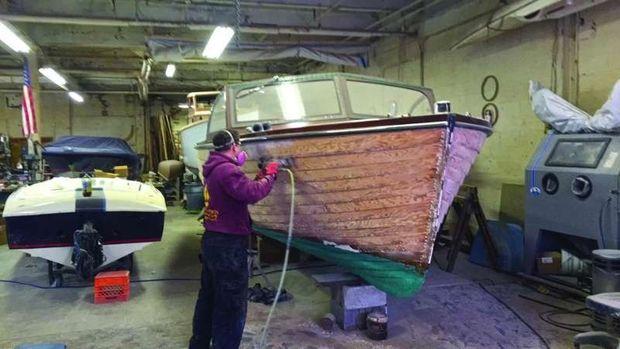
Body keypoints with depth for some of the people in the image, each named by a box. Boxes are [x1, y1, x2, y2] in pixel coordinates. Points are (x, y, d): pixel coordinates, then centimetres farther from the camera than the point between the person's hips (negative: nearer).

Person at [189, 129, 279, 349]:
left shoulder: (214, 169, 14)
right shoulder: (227, 169, -19)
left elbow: (241, 191, 17)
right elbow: (251, 194, -30)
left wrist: (259, 178, 11)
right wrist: (269, 176, -15)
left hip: (212, 240, 11)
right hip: (228, 245, -11)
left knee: (208, 297, 21)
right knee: (231, 305, 0)